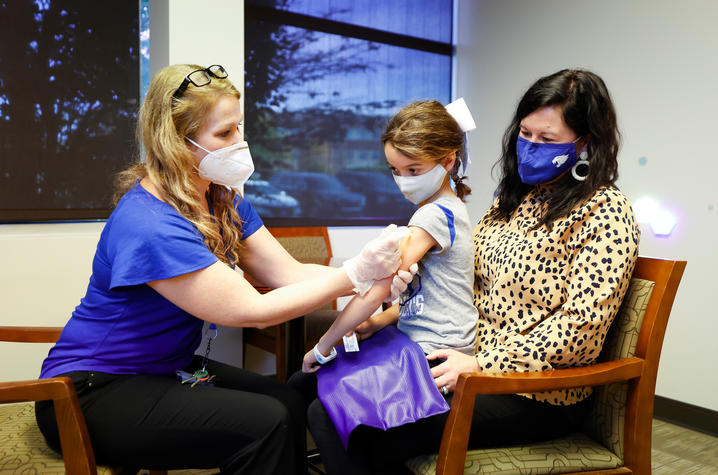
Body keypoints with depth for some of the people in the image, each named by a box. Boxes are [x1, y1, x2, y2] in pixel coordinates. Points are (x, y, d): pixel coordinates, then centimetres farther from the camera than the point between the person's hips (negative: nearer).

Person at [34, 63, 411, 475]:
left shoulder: (222, 198, 0)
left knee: (288, 402, -10)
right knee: (263, 423, -22)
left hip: (168, 367, 8)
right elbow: (252, 310, -27)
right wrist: (354, 273, -26)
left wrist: (371, 278, -19)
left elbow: (286, 272, -5)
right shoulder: (148, 225, -28)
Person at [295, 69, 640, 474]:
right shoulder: (515, 198, 13)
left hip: (538, 398, -6)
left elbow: (581, 325, -18)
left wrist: (481, 364, -20)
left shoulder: (606, 212, -10)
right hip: (473, 362, 7)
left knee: (373, 438, -21)